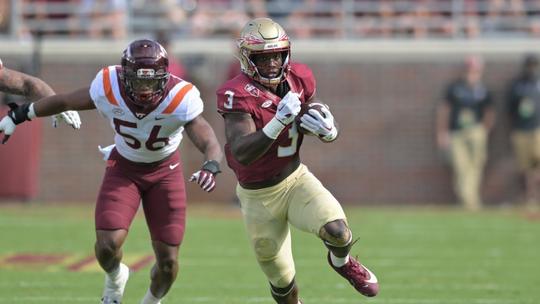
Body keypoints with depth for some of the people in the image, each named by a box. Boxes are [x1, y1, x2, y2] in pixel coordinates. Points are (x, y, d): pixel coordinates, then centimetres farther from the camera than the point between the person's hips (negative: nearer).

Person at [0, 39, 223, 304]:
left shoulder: (180, 100, -31)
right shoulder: (108, 89, -26)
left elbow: (210, 144, -33)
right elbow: (64, 101, -9)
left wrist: (210, 168, -57)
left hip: (165, 171, 0)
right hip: (124, 168, 0)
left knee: (168, 261, -1)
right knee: (108, 245, -18)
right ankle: (115, 278, 19)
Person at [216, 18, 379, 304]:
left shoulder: (298, 79, -8)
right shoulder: (238, 95, -24)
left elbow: (327, 130, 6)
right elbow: (242, 154, -35)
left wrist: (328, 130, -18)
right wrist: (278, 123, -47)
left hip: (296, 179, 3)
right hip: (259, 196, -3)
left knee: (338, 231, -24)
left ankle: (341, 262, 13)